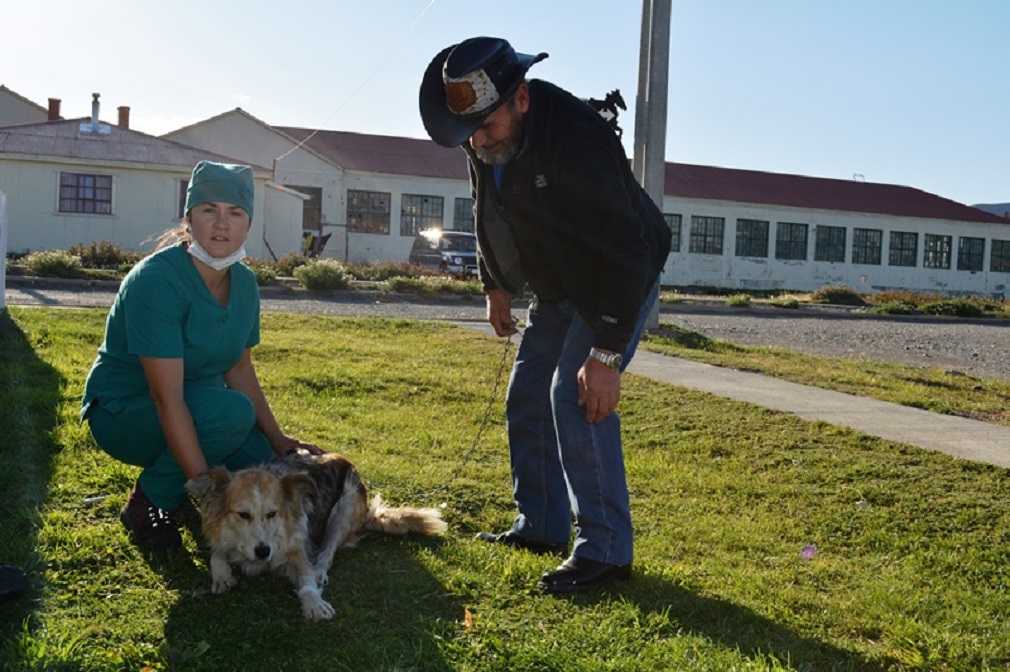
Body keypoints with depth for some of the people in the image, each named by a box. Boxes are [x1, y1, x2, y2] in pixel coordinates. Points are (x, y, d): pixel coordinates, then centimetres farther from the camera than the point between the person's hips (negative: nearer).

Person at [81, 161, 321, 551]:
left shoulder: (245, 283, -5)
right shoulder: (156, 281, -27)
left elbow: (240, 368, 7)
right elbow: (168, 400, -32)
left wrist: (276, 440, -1)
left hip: (196, 405, 7)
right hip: (124, 412, -7)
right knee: (232, 411, -32)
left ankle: (169, 470, 16)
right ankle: (146, 504, -10)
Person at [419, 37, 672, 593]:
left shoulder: (576, 139, -34)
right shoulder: (483, 142, -9)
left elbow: (625, 254, -35)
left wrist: (606, 354, -35)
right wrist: (495, 286, 14)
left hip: (621, 283, -8)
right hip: (556, 286, 8)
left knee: (576, 400, -20)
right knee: (526, 399, 8)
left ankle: (605, 552, -8)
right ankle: (541, 528, 22)